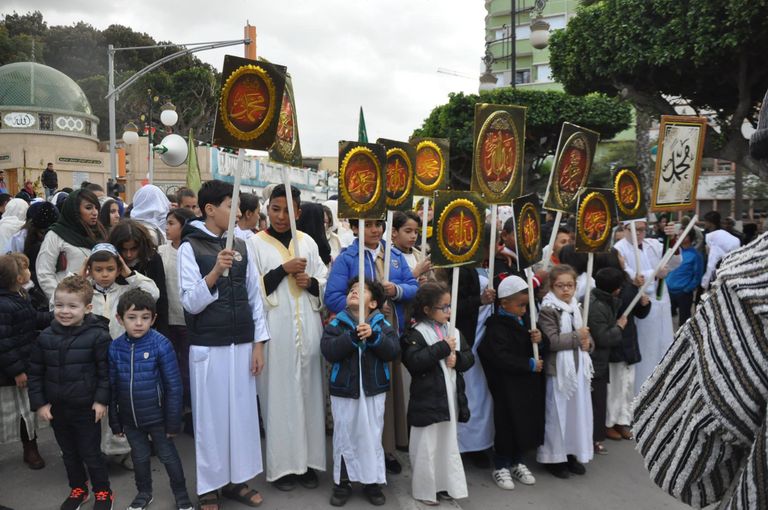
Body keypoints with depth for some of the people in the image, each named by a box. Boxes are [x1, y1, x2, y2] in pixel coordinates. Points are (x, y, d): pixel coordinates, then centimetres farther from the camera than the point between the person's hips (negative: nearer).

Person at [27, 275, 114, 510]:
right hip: (56, 408, 5)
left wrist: (101, 400, -13)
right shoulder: (45, 337, -4)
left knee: (90, 453, 8)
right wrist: (39, 402, 0)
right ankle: (78, 489, 40)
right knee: (68, 452, 20)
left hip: (86, 408, -4)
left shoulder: (98, 335, -16)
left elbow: (105, 371, -11)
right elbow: (35, 373, 4)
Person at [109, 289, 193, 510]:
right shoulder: (115, 348, -6)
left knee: (168, 456, 13)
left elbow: (174, 386, -13)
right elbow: (111, 388, 3)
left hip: (157, 417, -3)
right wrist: (115, 421, 7)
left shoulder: (161, 345, -18)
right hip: (130, 418, 3)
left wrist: (173, 422, -10)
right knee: (139, 457, 21)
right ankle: (144, 492, 43)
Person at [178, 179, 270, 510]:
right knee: (210, 416, 5)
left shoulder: (241, 246, 7)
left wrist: (258, 344, 5)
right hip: (208, 347, -4)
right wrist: (215, 271, -26)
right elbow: (190, 302, -12)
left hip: (241, 344, 4)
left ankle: (236, 479, 26)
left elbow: (254, 296, 8)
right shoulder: (190, 247, -6)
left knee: (242, 412, 10)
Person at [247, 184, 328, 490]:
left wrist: (311, 282, -7)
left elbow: (325, 282, 14)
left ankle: (307, 461, 19)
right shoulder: (255, 243, 0)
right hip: (275, 329, -3)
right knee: (279, 394, 1)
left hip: (307, 328, 3)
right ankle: (282, 465, 12)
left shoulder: (307, 242, 10)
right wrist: (284, 269, -14)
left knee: (308, 392, 7)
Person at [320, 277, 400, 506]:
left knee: (372, 438, 9)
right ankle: (343, 482, 25)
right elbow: (328, 351, -16)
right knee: (344, 438, 10)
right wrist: (352, 336, -26)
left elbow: (393, 351, -13)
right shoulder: (337, 324, -3)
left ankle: (373, 482, 24)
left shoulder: (382, 324, -1)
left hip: (374, 389, 1)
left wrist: (373, 336, -26)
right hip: (343, 390, 0)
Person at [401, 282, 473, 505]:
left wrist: (457, 358, -11)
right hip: (427, 399, -6)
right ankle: (424, 490, 18)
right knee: (426, 446, 3)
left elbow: (469, 357, 11)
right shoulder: (415, 333, -11)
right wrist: (443, 348, -22)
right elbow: (414, 361, -25)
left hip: (450, 397, 7)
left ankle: (446, 485, 31)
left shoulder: (453, 332, 9)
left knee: (448, 443, 16)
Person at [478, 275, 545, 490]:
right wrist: (530, 364, -18)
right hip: (507, 385, -7)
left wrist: (539, 341, -8)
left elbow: (539, 350, 16)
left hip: (527, 383, 7)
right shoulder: (496, 326, -15)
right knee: (507, 423, 1)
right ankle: (501, 465, 19)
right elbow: (502, 359, -24)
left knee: (527, 421, 12)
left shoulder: (525, 320, 8)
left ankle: (517, 461, 30)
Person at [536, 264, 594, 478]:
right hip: (558, 369, -7)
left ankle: (572, 453, 29)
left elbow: (587, 336, 19)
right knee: (557, 412, 2)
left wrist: (588, 343, -4)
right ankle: (554, 457, 16)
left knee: (579, 410, 13)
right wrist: (577, 337, -15)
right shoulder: (548, 310, -13)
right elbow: (552, 341, -22)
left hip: (579, 367, 7)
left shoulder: (576, 308, 11)